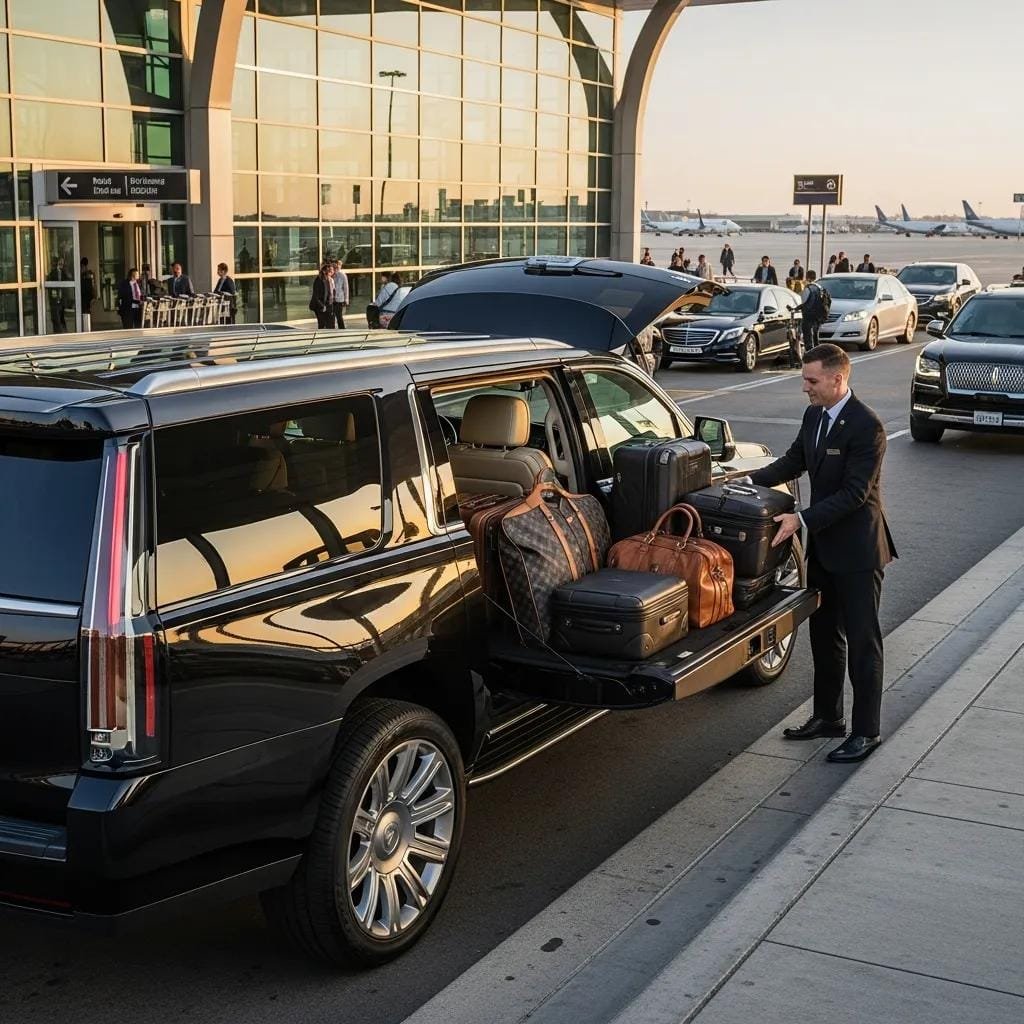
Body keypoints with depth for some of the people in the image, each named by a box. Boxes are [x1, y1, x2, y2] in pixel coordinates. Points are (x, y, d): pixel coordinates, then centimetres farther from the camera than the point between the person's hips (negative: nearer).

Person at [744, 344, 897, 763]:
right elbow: (794, 460, 14)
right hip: (823, 544, 9)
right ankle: (827, 716, 32)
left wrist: (802, 520, -27)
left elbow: (854, 493, -24)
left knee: (862, 641, 1)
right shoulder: (814, 415, 4)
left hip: (857, 548, -9)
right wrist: (751, 481, -1)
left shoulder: (866, 426, -22)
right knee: (824, 634, 18)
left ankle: (866, 731, 10)